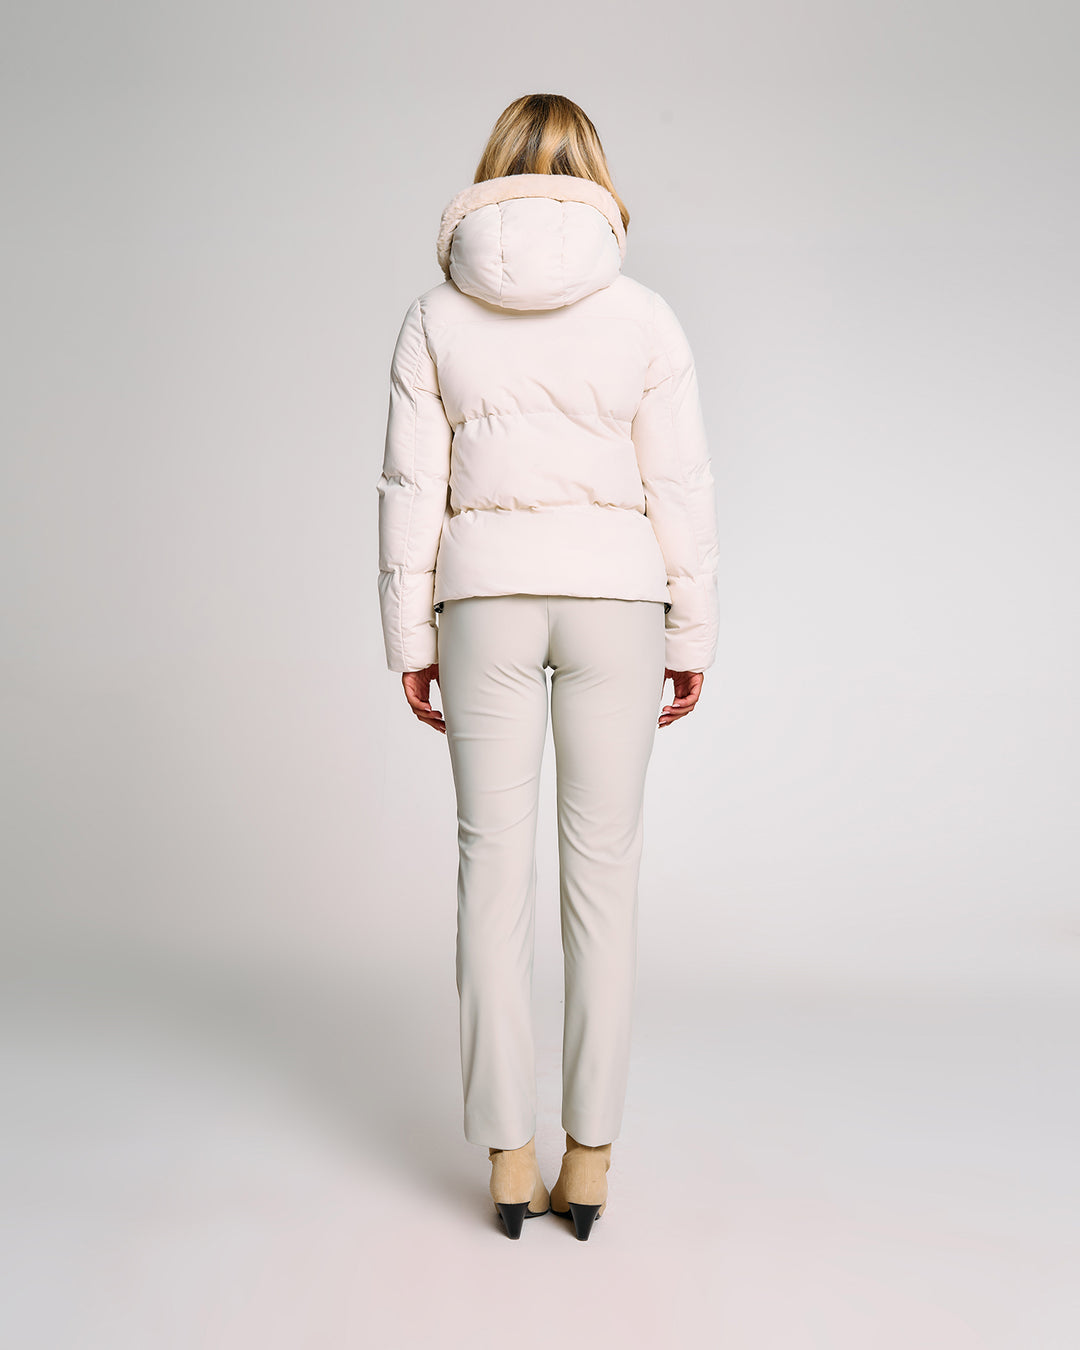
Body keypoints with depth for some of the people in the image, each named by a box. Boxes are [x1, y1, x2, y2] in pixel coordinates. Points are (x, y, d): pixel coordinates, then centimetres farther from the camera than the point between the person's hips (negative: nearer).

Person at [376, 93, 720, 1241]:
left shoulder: (438, 315, 3)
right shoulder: (643, 316, 1)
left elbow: (411, 488, 1)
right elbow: (680, 487, -1)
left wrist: (410, 640, 6)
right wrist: (693, 637, 6)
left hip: (485, 593, 1)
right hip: (613, 590, 0)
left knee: (494, 865, 4)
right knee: (603, 868, 3)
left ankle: (508, 1157, 6)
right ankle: (589, 1156, 8)